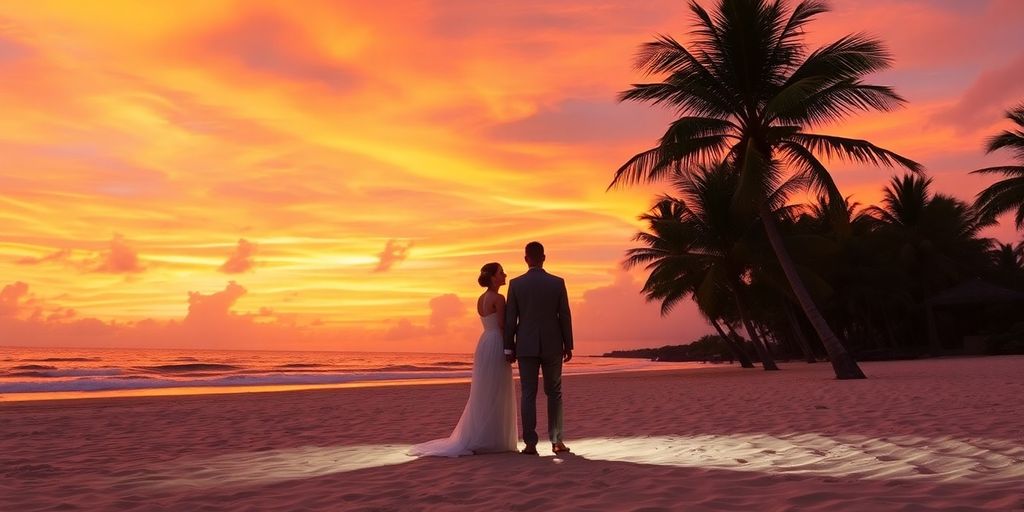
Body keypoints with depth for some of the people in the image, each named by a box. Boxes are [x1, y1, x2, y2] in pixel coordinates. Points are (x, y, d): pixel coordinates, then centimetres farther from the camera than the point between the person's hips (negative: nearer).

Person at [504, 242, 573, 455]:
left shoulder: (515, 284, -3)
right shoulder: (558, 283, -3)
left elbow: (510, 319, -2)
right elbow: (565, 317, -2)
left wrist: (509, 348, 4)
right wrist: (568, 346, 7)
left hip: (526, 346, 0)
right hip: (552, 346, 0)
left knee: (528, 394, 3)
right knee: (554, 393, 12)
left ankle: (530, 444, 1)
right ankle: (556, 441, 12)